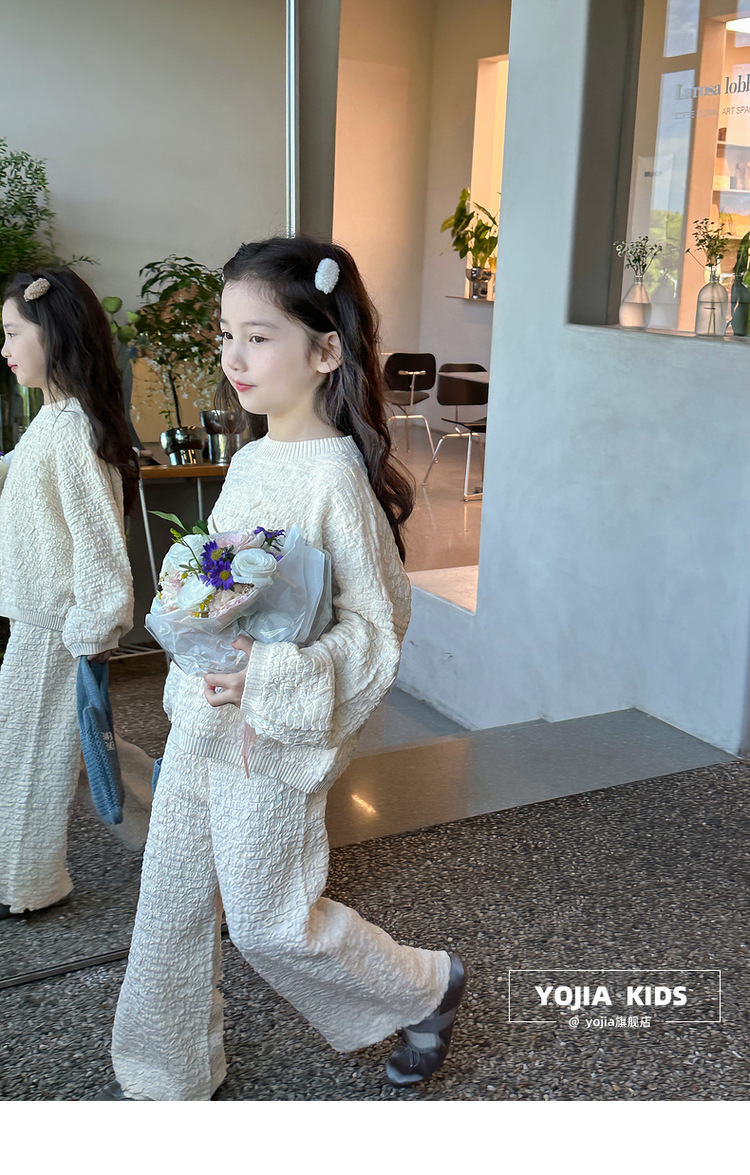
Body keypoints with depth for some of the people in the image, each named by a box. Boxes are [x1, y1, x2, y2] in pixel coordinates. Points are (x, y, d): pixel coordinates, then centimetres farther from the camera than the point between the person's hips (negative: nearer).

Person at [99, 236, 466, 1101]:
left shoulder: (336, 478, -21)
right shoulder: (250, 461, 5)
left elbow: (378, 632, -21)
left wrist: (269, 675, -32)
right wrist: (197, 686, 15)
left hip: (277, 738, -7)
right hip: (203, 726, 8)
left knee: (267, 922, 8)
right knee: (171, 905, 16)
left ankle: (427, 986, 33)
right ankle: (164, 1079, 37)